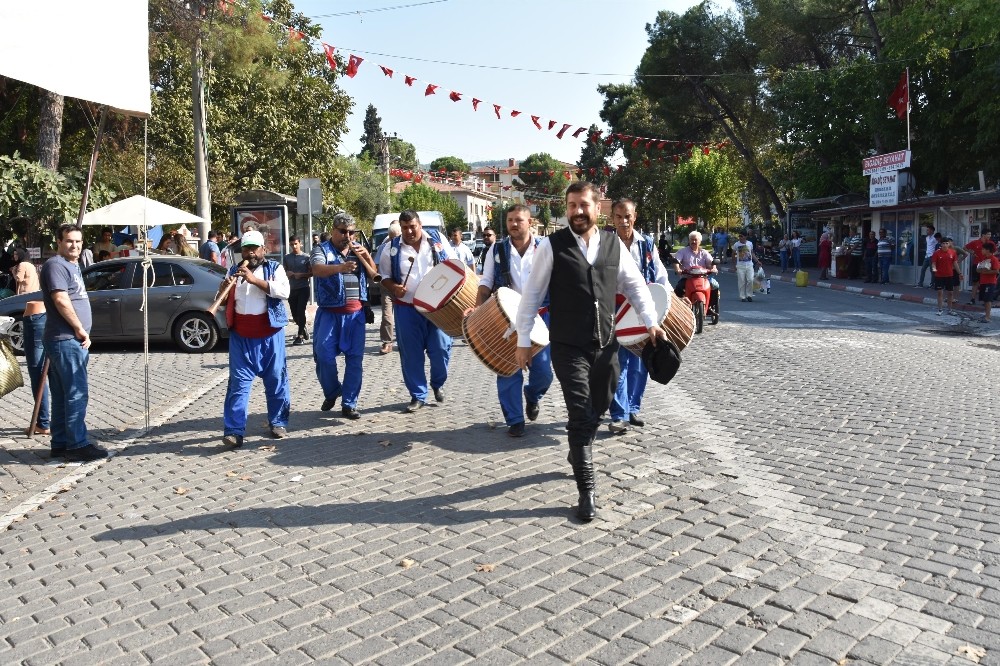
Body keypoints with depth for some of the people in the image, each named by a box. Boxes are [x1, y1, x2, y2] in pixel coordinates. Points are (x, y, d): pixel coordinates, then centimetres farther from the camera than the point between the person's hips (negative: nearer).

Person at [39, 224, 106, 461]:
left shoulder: (72, 265, 20)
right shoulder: (56, 265, -11)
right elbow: (61, 301, -21)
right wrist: (81, 330, -15)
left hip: (73, 340, 10)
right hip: (65, 341, -10)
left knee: (62, 396, 12)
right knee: (77, 394, -9)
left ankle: (61, 444, 18)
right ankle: (77, 446, -6)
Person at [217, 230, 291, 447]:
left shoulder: (274, 268, 2)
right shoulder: (233, 271, 12)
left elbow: (284, 291, -15)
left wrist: (254, 279, -20)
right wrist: (224, 288, -11)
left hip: (270, 334, -2)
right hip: (241, 336, 2)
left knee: (276, 379, 5)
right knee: (239, 382, -2)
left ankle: (278, 423, 19)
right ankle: (234, 431, -3)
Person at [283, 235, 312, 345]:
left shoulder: (306, 257, -2)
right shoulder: (287, 257, 7)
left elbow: (312, 273, -2)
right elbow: (283, 271, 15)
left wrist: (301, 275, -16)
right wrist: (287, 273, -7)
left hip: (303, 288, -4)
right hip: (291, 289, 4)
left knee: (301, 311, -9)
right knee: (294, 313, 9)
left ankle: (300, 335, -1)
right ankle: (303, 330, 32)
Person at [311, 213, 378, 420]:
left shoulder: (359, 249, 13)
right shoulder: (322, 249, 1)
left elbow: (373, 275, 9)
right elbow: (317, 269, -21)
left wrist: (364, 256, -7)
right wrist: (340, 267, -39)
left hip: (356, 312, 3)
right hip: (330, 312, -3)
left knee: (355, 358, 2)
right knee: (324, 355, -6)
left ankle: (349, 404, 11)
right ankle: (332, 392, 20)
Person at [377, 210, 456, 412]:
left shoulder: (436, 239, 2)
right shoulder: (392, 248, 1)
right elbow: (384, 276, 9)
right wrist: (394, 288, -12)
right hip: (407, 309, 0)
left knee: (441, 349, 2)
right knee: (411, 354, 3)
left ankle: (438, 384, 30)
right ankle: (418, 395, 17)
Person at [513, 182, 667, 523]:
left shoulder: (614, 244, 4)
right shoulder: (551, 246, -7)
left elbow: (635, 285, 13)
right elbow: (532, 295, -3)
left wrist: (651, 322, 3)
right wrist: (523, 340, -4)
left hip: (606, 345, 4)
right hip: (568, 347, -4)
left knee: (598, 409, 16)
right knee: (581, 415, -5)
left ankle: (578, 454, 44)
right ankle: (586, 492, 5)